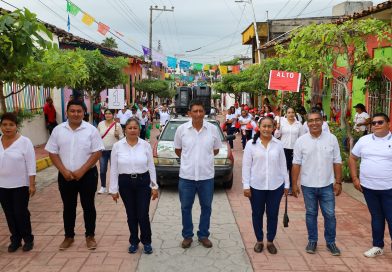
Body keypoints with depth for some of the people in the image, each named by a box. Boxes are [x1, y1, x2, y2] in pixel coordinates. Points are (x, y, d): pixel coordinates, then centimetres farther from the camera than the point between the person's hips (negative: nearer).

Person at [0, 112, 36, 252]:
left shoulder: (24, 141, -11)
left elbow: (31, 165, -11)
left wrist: (32, 184, -13)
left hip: (20, 185, -4)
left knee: (21, 213, 2)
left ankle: (28, 239, 18)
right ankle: (15, 239, 26)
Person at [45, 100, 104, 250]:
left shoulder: (91, 130, -7)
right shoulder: (58, 130, 0)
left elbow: (97, 152, -10)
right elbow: (52, 153, 1)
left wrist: (81, 171, -15)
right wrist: (64, 171, -11)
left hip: (87, 175, -2)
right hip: (65, 176, 2)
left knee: (88, 206, 8)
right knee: (68, 207, 13)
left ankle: (90, 236, 23)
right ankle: (69, 236, 29)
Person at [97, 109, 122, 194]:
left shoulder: (117, 125, -4)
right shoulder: (100, 124, 4)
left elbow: (121, 138, 1)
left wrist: (117, 135, -19)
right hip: (103, 150, 2)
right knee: (102, 170, 6)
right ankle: (103, 187, 20)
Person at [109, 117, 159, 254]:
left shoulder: (145, 145, -2)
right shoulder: (117, 146, -3)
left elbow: (151, 167, 2)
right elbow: (114, 169, 1)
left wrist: (154, 186, 1)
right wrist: (114, 189, 0)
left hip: (143, 182, -1)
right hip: (125, 183, 1)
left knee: (143, 215, -1)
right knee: (131, 215, 10)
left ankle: (146, 242, 20)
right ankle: (134, 242, 29)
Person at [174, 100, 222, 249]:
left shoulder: (213, 129, -5)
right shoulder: (181, 129, -6)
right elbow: (177, 150, 7)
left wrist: (204, 158, 8)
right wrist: (189, 159, 9)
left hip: (207, 176, 1)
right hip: (186, 176, 0)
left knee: (206, 207, 13)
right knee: (186, 207, 11)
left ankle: (203, 235, 31)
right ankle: (187, 236, 28)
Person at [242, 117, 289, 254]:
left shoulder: (278, 144, 2)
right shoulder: (251, 144, -3)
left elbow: (283, 165, 7)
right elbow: (246, 166, -3)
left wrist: (286, 184, 7)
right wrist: (246, 185, -7)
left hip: (276, 186, 1)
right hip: (256, 186, -1)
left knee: (273, 214, 9)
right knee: (257, 214, 11)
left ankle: (270, 241, 26)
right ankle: (259, 241, 28)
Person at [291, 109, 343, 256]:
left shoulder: (331, 139, -3)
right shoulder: (301, 141, -4)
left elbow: (337, 162, 1)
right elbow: (296, 164, -2)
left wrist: (338, 182, 0)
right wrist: (294, 184, -3)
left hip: (327, 185, 0)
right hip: (308, 185, 0)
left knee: (330, 215, 7)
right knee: (311, 214, 12)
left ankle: (331, 242, 24)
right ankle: (312, 241, 27)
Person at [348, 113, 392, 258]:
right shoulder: (364, 140, 4)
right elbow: (352, 158, 11)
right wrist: (355, 179, 4)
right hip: (368, 187, 3)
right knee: (376, 217, 15)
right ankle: (378, 246, 30)